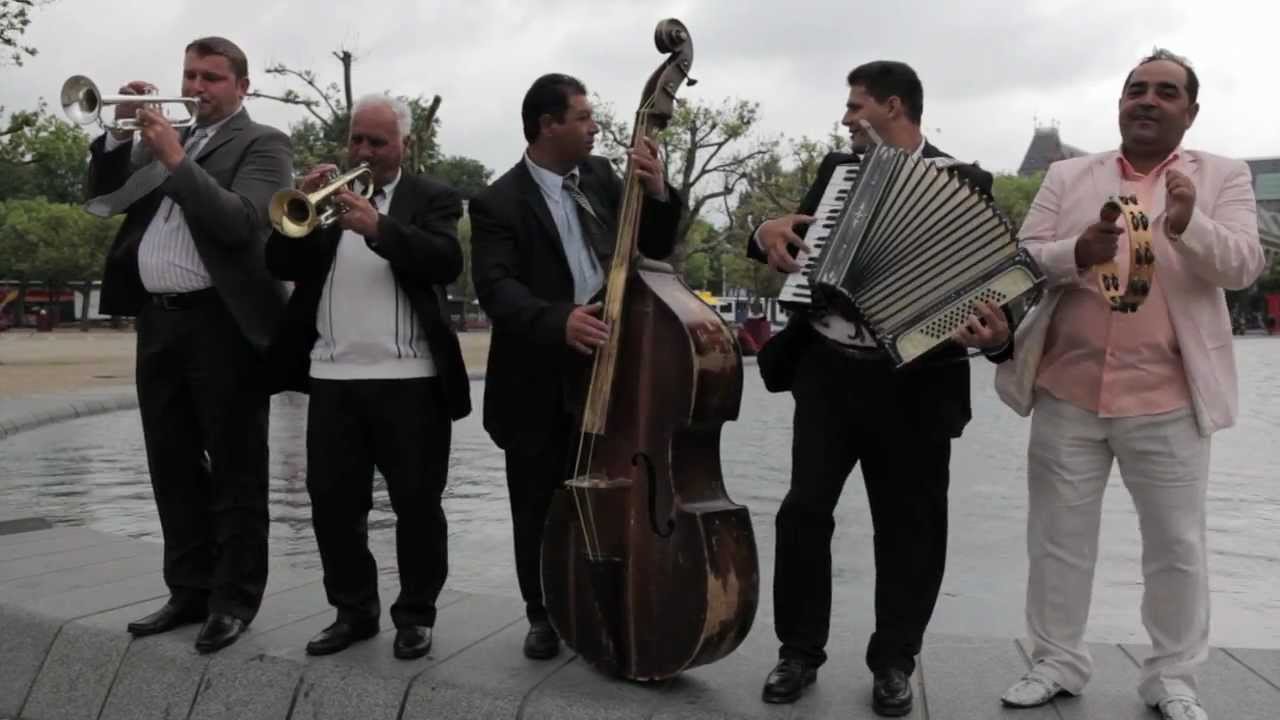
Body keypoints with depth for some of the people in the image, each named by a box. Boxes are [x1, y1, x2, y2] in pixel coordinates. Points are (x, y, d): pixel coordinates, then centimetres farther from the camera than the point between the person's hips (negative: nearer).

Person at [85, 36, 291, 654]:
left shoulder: (261, 143, -2)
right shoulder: (162, 138, 17)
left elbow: (238, 222, -16)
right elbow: (102, 199, 12)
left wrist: (176, 158, -19)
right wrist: (120, 130, 0)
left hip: (221, 323, -7)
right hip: (157, 321, 7)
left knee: (234, 469, 1)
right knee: (173, 466, 12)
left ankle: (235, 599, 9)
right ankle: (190, 590, 23)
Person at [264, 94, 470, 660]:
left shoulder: (432, 198, 5)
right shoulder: (321, 195, 15)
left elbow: (447, 263, -14)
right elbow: (280, 266, 6)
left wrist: (377, 226, -24)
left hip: (410, 379, -3)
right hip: (333, 378, 4)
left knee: (417, 504, 3)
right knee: (332, 503, 6)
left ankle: (416, 613, 17)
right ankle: (353, 609, 21)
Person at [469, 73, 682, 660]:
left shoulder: (601, 176, 7)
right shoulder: (499, 202, -8)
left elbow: (652, 250, 9)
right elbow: (495, 287, -21)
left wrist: (657, 195, -10)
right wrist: (557, 322, -38)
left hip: (604, 370, 4)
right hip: (538, 381, -3)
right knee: (538, 510, 10)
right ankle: (543, 615, 28)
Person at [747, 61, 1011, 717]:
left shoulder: (963, 184, -2)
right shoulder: (837, 169, 11)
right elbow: (797, 244, 17)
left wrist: (997, 332, -28)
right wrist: (769, 231, -7)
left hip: (912, 382, -3)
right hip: (826, 371, 3)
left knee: (908, 528, 8)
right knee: (803, 513, 4)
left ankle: (893, 664, 24)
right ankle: (799, 651, 20)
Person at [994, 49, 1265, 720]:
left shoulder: (1222, 177, 5)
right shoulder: (1067, 176, 9)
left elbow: (1243, 264, -7)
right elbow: (1022, 259, 3)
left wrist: (1189, 225, -27)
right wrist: (1077, 253, -18)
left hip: (1167, 398, -1)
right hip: (1067, 392, 1)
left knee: (1177, 545, 8)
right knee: (1057, 537, 10)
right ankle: (1056, 661, 25)